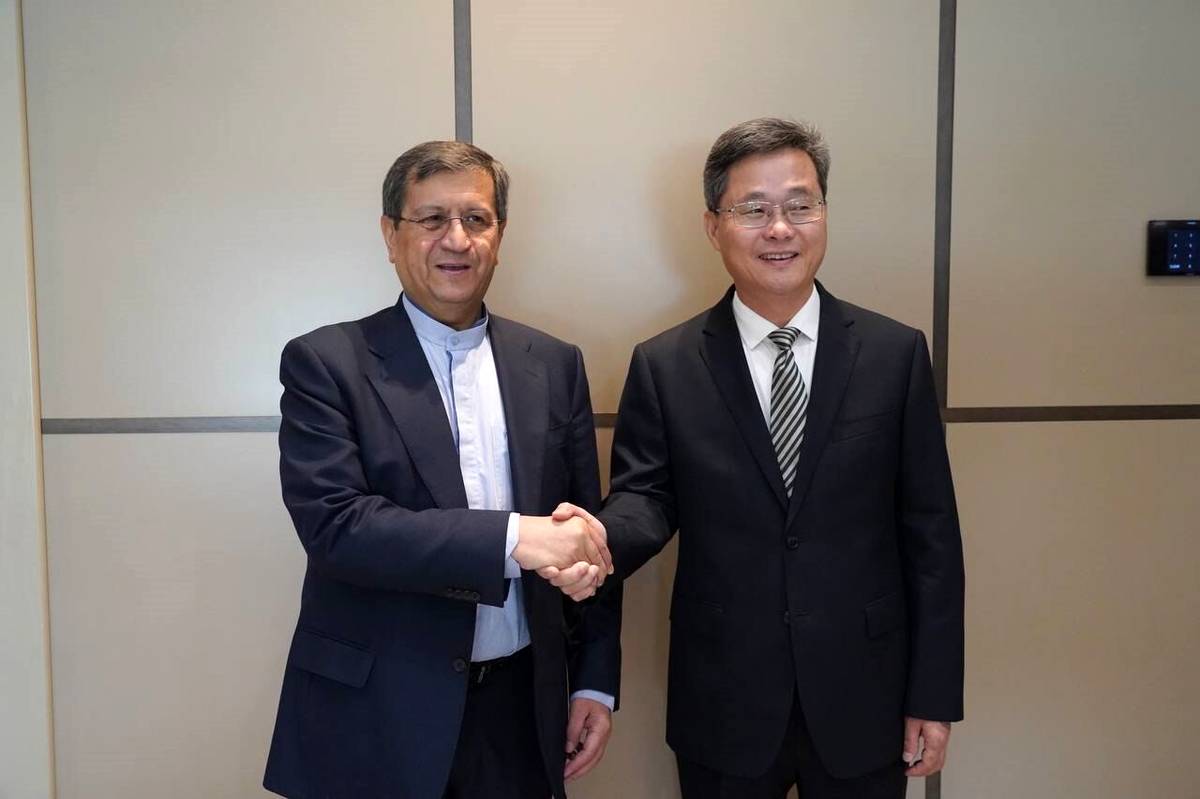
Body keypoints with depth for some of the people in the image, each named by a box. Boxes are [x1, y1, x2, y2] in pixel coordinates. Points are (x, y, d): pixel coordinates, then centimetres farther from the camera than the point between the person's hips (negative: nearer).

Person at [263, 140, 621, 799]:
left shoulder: (554, 366, 4)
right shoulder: (325, 362, -6)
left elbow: (590, 536, 6)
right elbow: (332, 523, -17)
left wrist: (595, 684, 4)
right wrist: (513, 538, -26)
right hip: (377, 717, -3)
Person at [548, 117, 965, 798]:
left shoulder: (896, 353, -3)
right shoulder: (663, 366, -4)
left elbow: (930, 533, -2)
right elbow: (647, 497, -4)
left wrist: (934, 697, -1)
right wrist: (600, 540, -28)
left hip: (862, 706, 1)